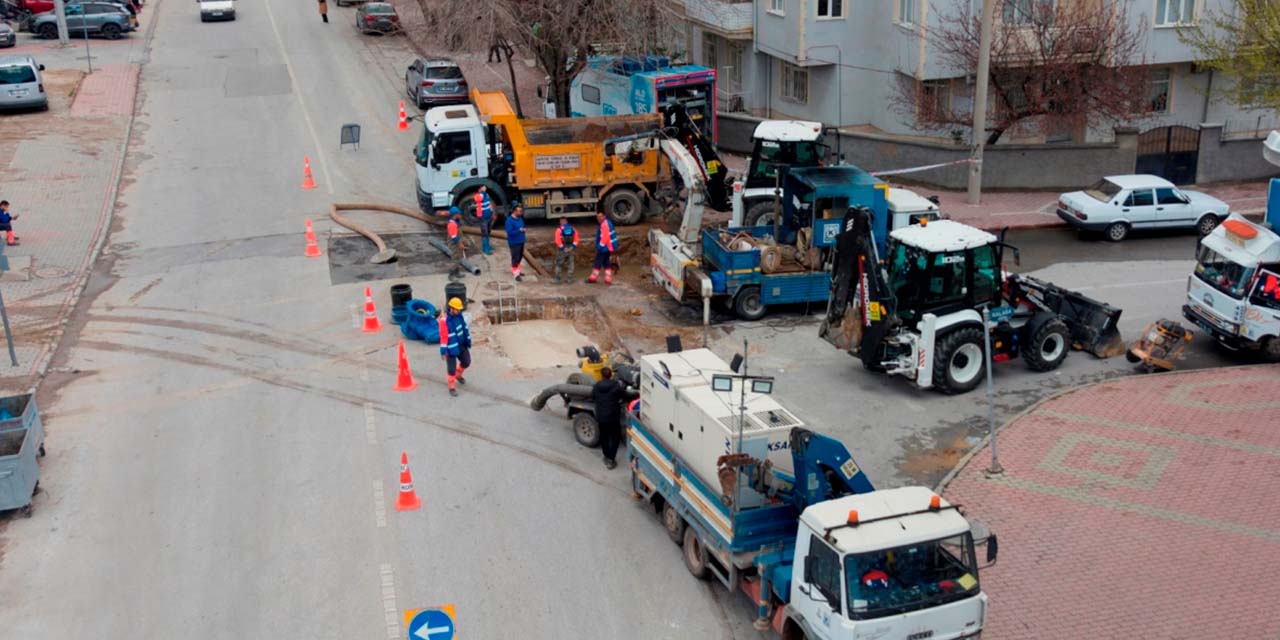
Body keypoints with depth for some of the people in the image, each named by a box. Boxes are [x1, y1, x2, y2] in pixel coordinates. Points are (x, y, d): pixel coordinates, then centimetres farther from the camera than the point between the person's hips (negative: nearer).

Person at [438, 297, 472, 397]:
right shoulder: (444, 321, -25)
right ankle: (452, 387, 17)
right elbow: (443, 337, -22)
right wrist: (443, 351, -19)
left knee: (466, 362, 17)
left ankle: (458, 375, 46)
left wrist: (468, 342, 14)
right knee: (451, 368, 2)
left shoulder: (459, 315, -4)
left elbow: (465, 328, 8)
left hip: (462, 345, 7)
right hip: (451, 348, -7)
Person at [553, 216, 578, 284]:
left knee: (559, 264, 7)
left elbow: (558, 241, -17)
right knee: (570, 264, 14)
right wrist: (572, 247, -5)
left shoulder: (559, 229, -9)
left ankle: (557, 279, 6)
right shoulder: (572, 229, 4)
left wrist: (562, 248, -13)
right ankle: (570, 278, 15)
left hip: (562, 250, -3)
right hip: (570, 249, 3)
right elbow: (576, 239, -2)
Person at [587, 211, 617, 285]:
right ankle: (608, 279, 12)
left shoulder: (604, 224, -18)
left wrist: (600, 246, -18)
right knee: (606, 263, 12)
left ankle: (593, 278, 6)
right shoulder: (607, 223, 15)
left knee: (598, 263, -1)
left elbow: (604, 237, -24)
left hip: (604, 248, -10)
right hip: (608, 248, 10)